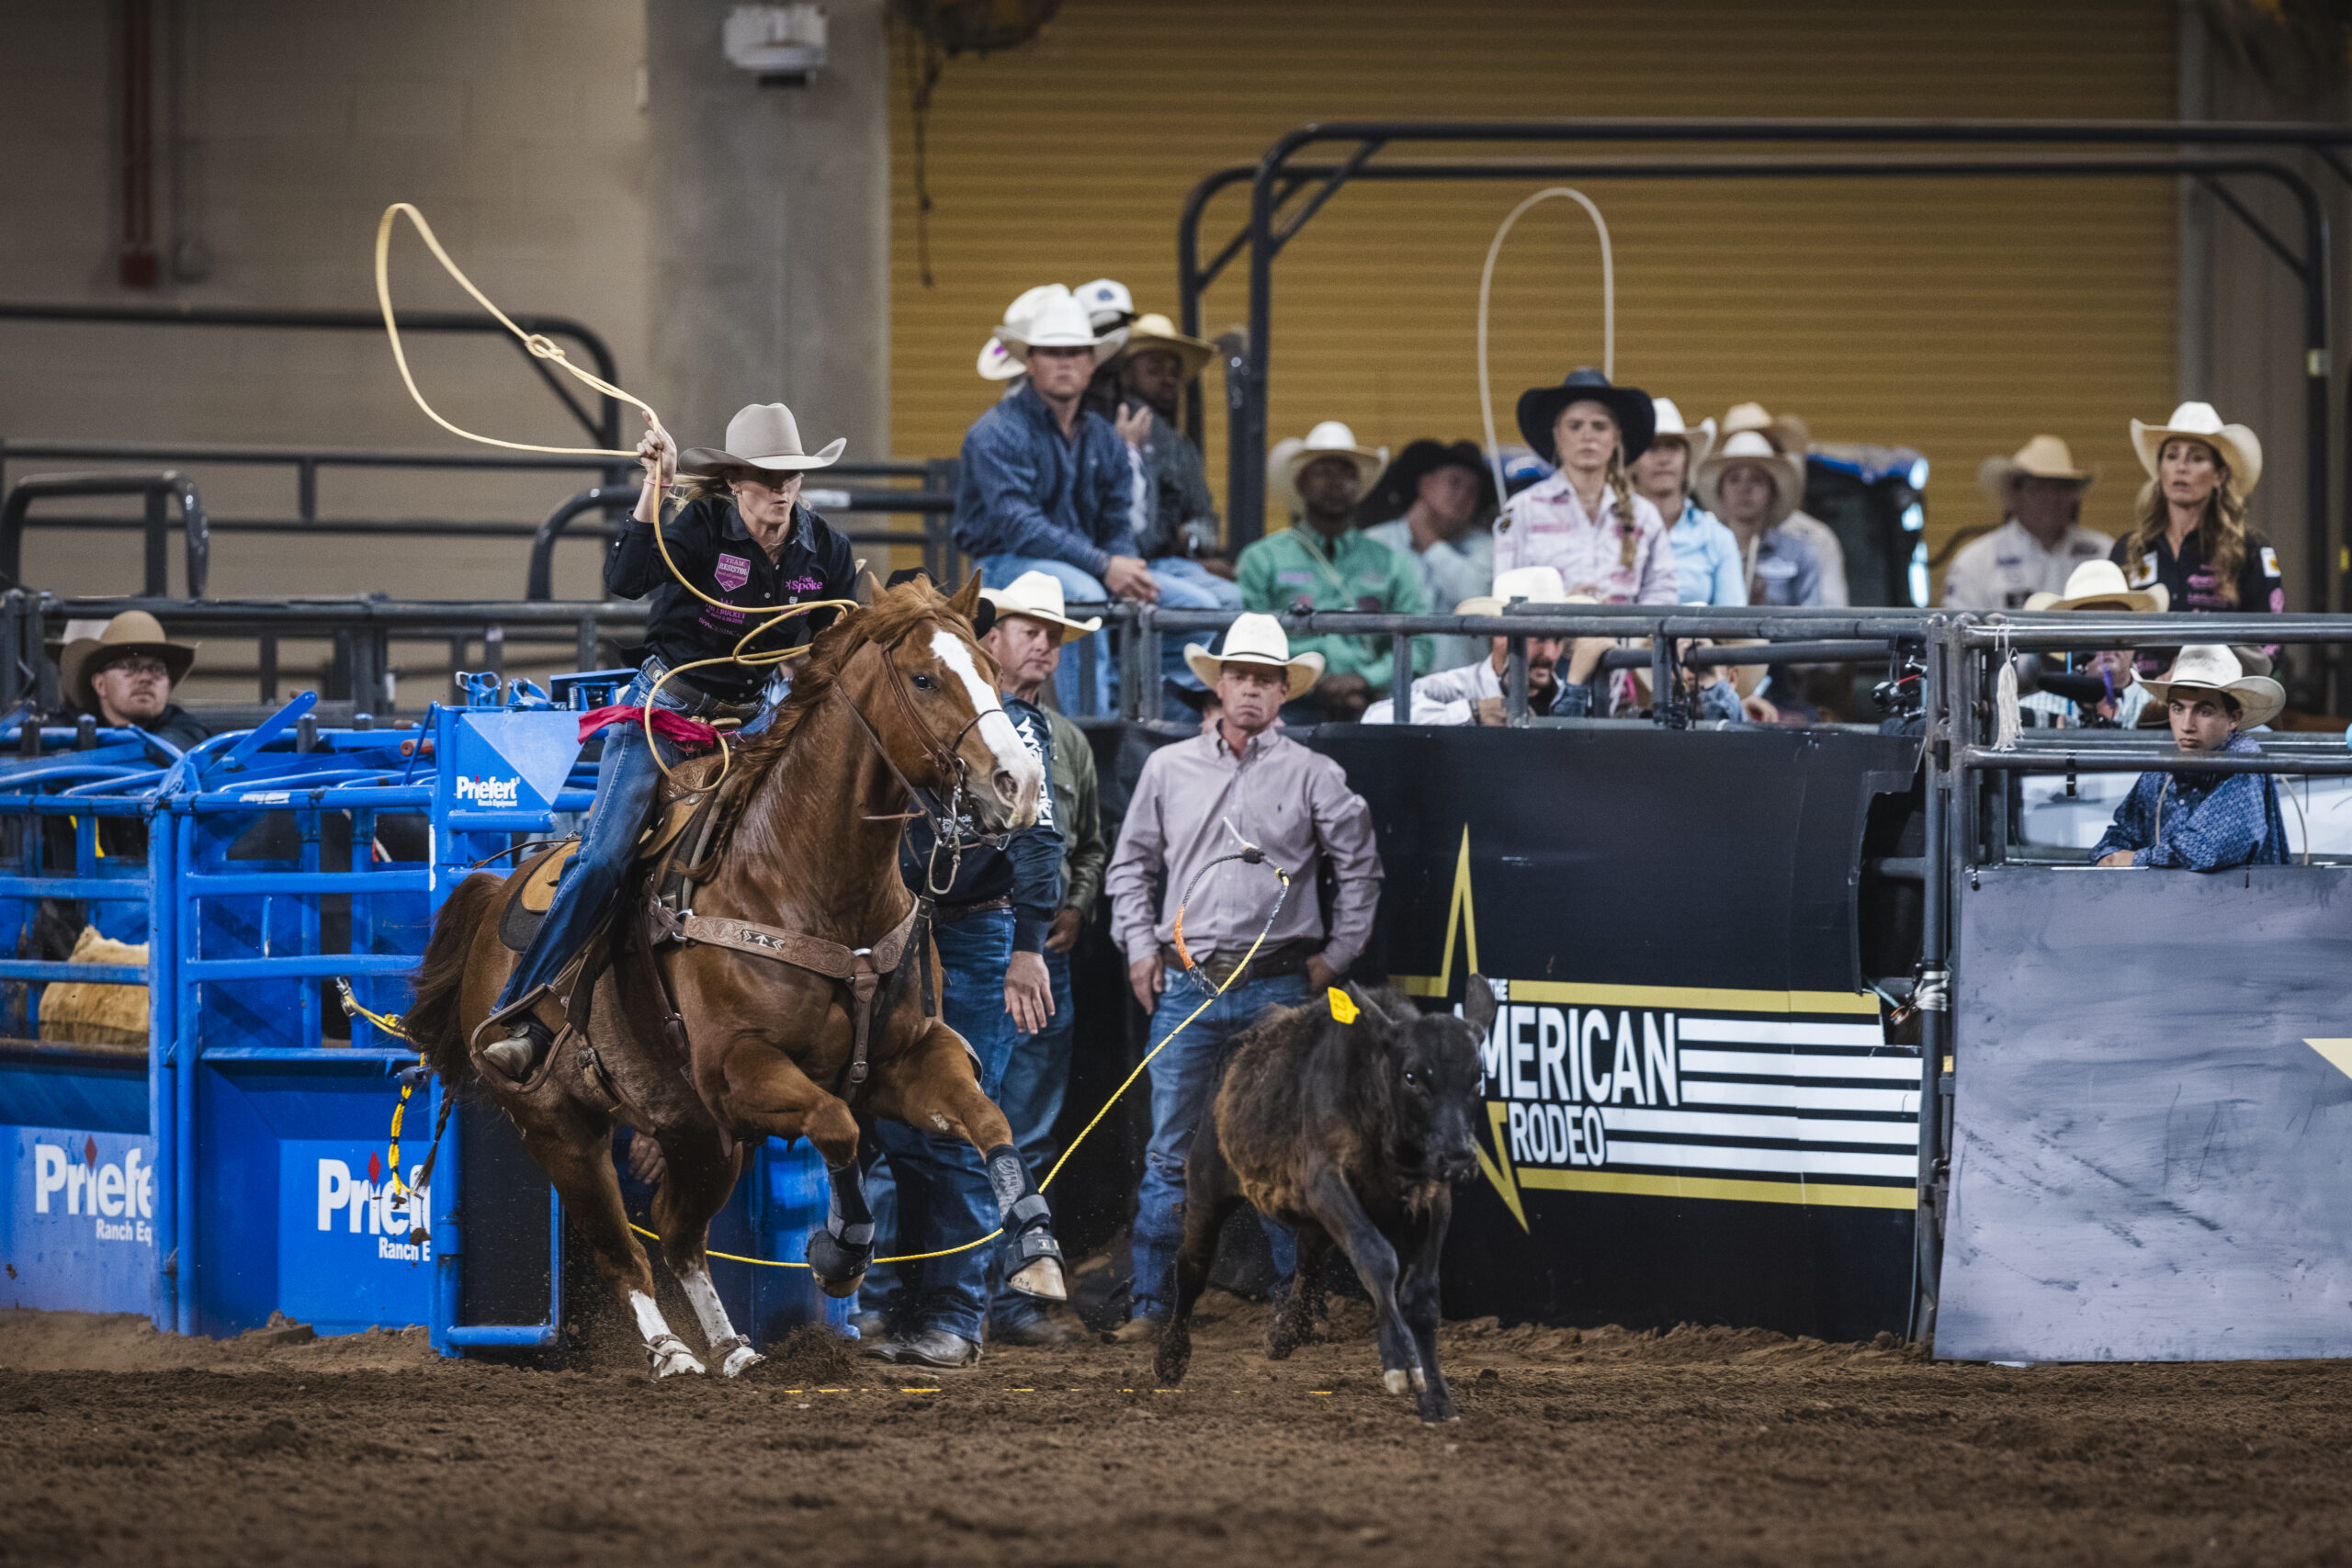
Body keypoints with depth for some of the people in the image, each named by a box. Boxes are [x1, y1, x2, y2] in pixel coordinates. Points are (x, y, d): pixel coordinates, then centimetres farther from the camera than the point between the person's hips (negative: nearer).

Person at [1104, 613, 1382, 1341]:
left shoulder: (1313, 777, 1)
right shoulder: (1168, 769, 7)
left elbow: (1359, 869, 8)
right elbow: (1132, 863, 15)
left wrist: (1336, 955, 4)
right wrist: (1139, 947, 6)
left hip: (1277, 986, -1)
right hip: (1185, 983, 1)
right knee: (1169, 1152, 1)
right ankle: (1150, 1303, 6)